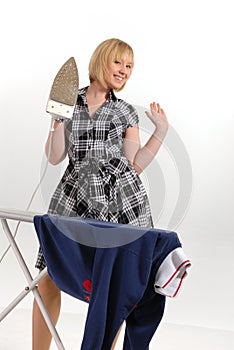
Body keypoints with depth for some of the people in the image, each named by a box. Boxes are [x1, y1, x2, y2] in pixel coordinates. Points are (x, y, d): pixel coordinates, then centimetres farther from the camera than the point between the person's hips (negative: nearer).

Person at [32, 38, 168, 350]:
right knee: (50, 278, -4)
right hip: (75, 196, 0)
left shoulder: (126, 113, 12)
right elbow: (54, 157, 6)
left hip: (121, 199, 0)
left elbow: (134, 163, 7)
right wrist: (59, 118, -4)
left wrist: (161, 130, 3)